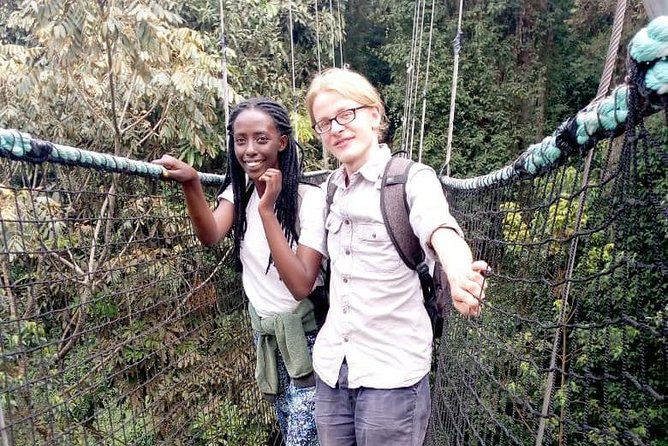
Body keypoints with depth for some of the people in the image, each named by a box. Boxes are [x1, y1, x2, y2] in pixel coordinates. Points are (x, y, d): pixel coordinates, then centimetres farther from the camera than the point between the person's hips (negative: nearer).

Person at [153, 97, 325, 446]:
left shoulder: (310, 198, -19)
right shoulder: (239, 192, -2)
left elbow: (301, 285, -28)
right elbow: (210, 236, -23)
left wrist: (266, 210, -32)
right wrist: (190, 183, -41)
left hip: (304, 337, -5)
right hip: (264, 331, 5)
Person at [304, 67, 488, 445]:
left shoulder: (411, 177, -11)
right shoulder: (330, 189, 6)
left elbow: (439, 229, -33)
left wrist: (459, 274, -53)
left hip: (392, 370, -5)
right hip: (331, 366, 6)